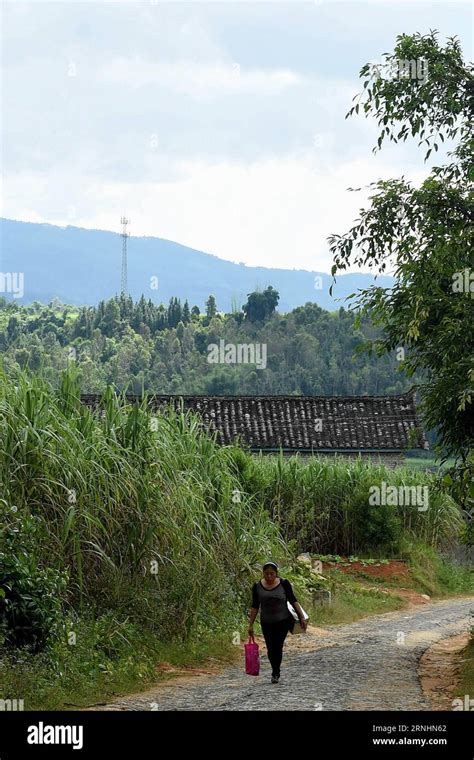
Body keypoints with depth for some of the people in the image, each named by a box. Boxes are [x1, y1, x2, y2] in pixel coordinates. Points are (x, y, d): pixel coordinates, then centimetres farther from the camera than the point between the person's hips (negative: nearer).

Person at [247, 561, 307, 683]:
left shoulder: (284, 583, -8)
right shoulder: (257, 586, -3)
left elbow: (293, 600, -2)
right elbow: (255, 606, 3)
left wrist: (302, 617, -6)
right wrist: (250, 625, 3)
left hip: (283, 621, -2)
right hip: (266, 623, 2)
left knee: (278, 647, -6)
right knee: (271, 649, 6)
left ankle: (275, 673, 6)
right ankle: (276, 672, 24)